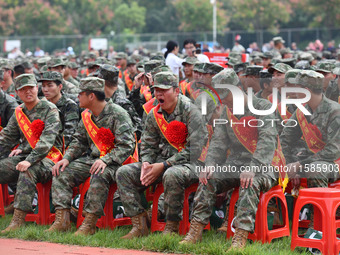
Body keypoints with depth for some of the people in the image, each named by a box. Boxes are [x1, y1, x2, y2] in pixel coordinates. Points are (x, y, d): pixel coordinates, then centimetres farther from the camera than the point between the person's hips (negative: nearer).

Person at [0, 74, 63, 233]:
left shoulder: (50, 110, -5)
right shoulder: (19, 112, 15)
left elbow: (47, 139, -18)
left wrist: (30, 160, -29)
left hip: (47, 159, -7)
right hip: (24, 156, 7)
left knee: (28, 171, -36)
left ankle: (18, 220, -39)